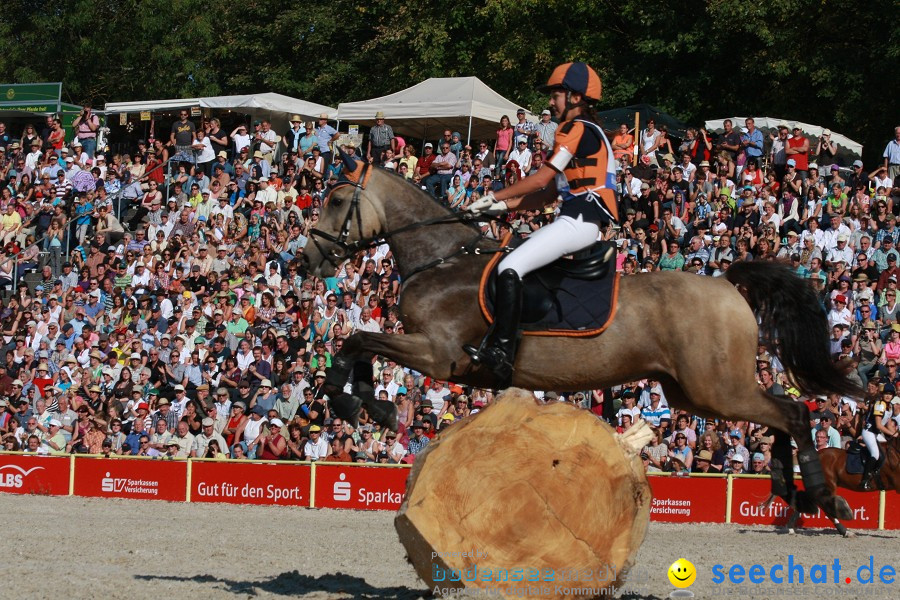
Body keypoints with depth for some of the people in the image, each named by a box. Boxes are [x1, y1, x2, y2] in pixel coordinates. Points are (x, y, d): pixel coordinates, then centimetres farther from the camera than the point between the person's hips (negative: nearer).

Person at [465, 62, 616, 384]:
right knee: (509, 262, 14)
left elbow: (541, 179, -10)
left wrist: (494, 197, 0)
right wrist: (503, 207, 15)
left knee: (509, 268, -22)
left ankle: (500, 354, -31)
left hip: (579, 221, -11)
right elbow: (551, 193, 22)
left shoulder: (577, 129, -5)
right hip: (576, 221, 11)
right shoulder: (586, 132, 26)